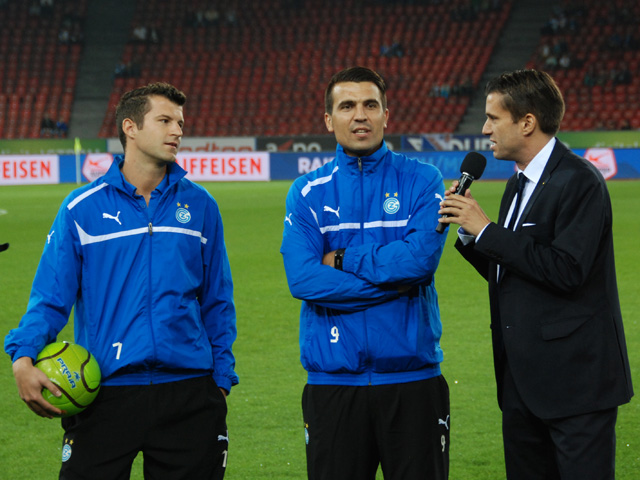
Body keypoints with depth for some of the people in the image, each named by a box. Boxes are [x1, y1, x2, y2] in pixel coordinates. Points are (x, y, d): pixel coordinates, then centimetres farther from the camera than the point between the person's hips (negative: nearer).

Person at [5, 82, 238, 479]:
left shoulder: (199, 206, 9)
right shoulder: (82, 209, 2)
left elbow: (217, 302, 13)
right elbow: (50, 298, -1)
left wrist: (221, 380, 9)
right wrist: (23, 358, -17)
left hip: (188, 392, 2)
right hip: (106, 395, -2)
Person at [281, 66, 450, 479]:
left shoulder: (421, 181, 3)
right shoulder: (307, 194, 4)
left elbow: (423, 256, -14)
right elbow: (303, 279, -11)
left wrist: (341, 259, -9)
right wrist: (395, 280, -12)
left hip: (412, 380, -1)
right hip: (333, 380, 1)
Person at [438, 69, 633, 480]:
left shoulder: (580, 181, -14)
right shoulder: (519, 184, 16)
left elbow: (566, 270, -24)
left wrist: (486, 229, -18)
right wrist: (468, 230, 3)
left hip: (575, 377, -10)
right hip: (522, 381, 10)